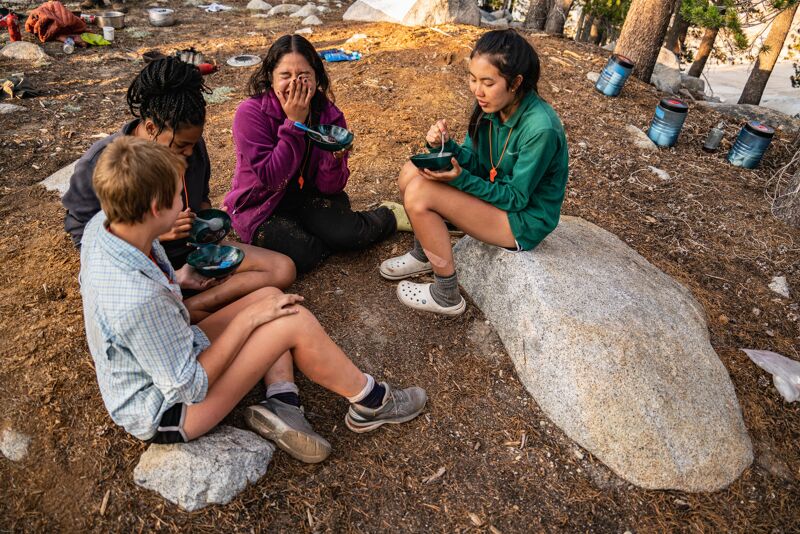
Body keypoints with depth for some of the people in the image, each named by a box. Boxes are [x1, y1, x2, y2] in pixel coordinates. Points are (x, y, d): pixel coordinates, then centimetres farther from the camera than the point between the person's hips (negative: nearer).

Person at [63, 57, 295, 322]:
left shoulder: (191, 144, -3)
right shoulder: (99, 163, -16)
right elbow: (83, 234, -11)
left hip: (193, 249, 5)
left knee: (283, 269, -16)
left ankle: (181, 311, -21)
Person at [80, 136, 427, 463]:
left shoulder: (101, 225, -12)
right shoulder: (140, 300, -38)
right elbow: (189, 388, -26)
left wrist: (174, 279, 2)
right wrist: (246, 319, -21)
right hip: (161, 413, -9)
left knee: (271, 297, 6)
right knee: (294, 320, -17)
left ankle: (281, 403, -3)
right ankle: (370, 402, 4)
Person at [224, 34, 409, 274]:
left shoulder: (329, 114, -10)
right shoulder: (250, 113, -19)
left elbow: (329, 187, -11)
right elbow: (271, 178, -26)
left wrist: (336, 158, -33)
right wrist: (294, 123, -28)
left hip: (309, 195, 2)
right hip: (261, 205, -2)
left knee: (350, 234, -25)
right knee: (302, 255, -28)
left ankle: (388, 215, 8)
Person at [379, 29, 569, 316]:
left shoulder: (540, 129, -28)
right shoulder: (490, 105, -6)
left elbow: (516, 198, -22)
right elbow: (473, 161, 0)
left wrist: (460, 179, -31)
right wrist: (445, 145, -21)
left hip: (524, 220, -8)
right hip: (495, 192, 8)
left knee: (419, 193, -23)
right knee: (411, 172, -6)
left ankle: (446, 296, -8)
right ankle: (423, 254, 15)